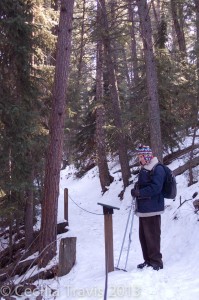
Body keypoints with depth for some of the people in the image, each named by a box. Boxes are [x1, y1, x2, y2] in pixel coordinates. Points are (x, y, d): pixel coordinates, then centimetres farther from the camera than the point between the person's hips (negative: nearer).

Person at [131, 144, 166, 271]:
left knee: (152, 236, -3)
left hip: (152, 209, -9)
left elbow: (155, 188, -21)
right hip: (143, 208, 9)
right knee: (143, 235, 14)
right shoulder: (144, 169, 16)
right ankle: (148, 261, 26)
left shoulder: (158, 169, -13)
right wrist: (137, 188, 5)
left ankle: (156, 262, 8)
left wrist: (139, 192, -19)